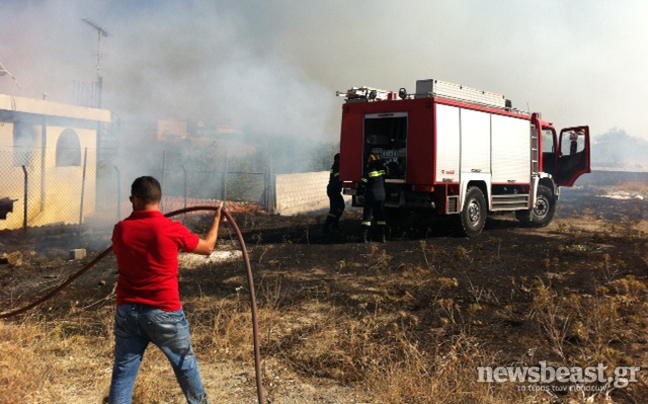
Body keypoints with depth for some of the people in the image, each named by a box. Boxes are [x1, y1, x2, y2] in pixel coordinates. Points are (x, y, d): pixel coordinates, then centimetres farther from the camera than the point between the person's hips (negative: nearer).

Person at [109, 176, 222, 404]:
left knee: (123, 371, 9)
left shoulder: (121, 230, -4)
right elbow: (207, 248, 2)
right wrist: (217, 219, 18)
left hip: (127, 312, 2)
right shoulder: (172, 230, -14)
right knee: (185, 363, 20)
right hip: (164, 314, -2)